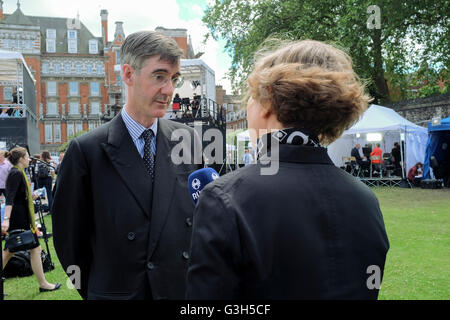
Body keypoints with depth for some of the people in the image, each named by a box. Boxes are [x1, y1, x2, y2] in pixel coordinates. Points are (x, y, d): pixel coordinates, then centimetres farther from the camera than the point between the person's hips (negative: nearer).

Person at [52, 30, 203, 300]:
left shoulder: (187, 138, -1)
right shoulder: (87, 150, -13)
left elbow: (199, 212, 6)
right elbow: (69, 237, -6)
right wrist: (103, 290, 1)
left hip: (187, 288, 4)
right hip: (121, 291, -3)